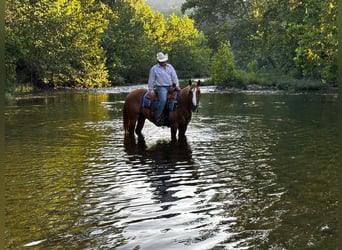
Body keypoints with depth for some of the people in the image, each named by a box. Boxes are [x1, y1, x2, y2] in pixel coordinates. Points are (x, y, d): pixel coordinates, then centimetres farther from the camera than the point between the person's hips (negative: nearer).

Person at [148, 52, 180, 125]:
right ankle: (158, 117, -26)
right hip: (161, 87, -6)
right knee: (163, 100, -31)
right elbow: (151, 81, 4)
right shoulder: (154, 68, 2)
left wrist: (177, 85, -4)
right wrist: (151, 91, 1)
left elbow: (174, 76, 12)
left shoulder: (170, 66, 14)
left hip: (170, 87, 6)